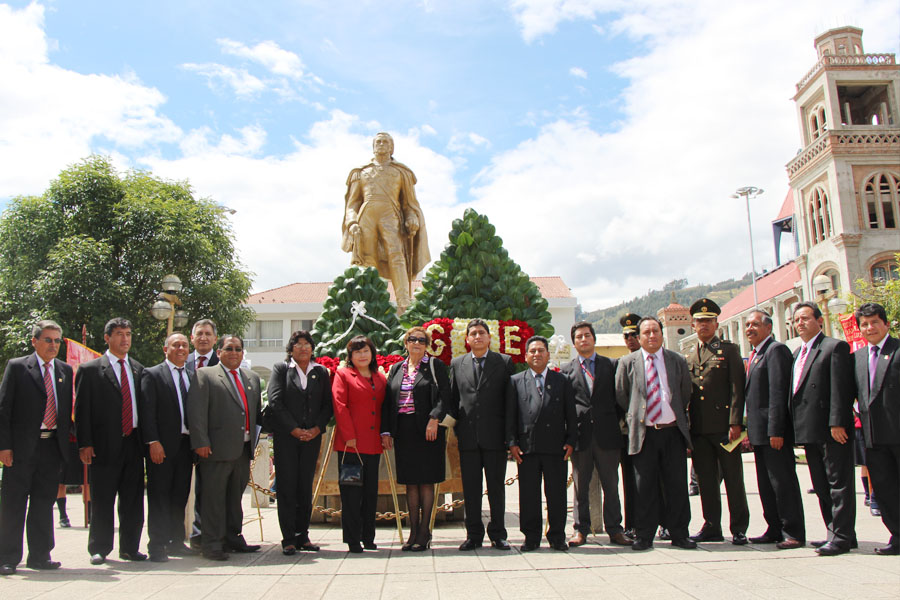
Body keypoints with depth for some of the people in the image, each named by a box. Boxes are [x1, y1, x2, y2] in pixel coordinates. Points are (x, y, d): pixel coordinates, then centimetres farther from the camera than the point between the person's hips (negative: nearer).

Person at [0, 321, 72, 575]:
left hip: (53, 446, 4)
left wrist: (67, 444, 6)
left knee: (44, 502, 9)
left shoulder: (65, 370, 12)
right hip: (22, 447, -4)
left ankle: (40, 556, 18)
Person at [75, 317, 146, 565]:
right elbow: (81, 410, -4)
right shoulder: (90, 370, 0)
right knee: (102, 502, 4)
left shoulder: (139, 369, 13)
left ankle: (130, 548, 19)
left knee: (133, 501, 8)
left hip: (133, 443, 4)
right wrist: (84, 444, -10)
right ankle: (99, 549, 18)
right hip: (105, 445, -4)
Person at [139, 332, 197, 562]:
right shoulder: (152, 374, 0)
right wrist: (153, 442, -16)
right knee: (159, 497, 0)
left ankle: (176, 542, 20)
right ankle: (157, 546, 7)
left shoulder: (193, 376, 15)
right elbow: (147, 411, -8)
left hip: (186, 444, 5)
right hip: (162, 445, -5)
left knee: (180, 496, 11)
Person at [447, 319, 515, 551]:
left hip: (495, 436, -2)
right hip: (468, 437, 2)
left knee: (496, 486, 6)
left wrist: (510, 434, -3)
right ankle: (473, 534, 16)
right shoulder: (456, 364, 11)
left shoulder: (504, 362, 4)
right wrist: (455, 428, 5)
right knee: (470, 488, 6)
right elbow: (453, 399, 14)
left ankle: (498, 534, 17)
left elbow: (510, 399, 2)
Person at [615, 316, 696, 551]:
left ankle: (679, 534, 16)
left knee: (677, 486, 5)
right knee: (645, 488, 2)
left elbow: (686, 394, 16)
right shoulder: (627, 362, 3)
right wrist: (634, 417, 8)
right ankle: (644, 536, 11)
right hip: (644, 434, -1)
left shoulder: (678, 361, 8)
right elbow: (620, 396, 8)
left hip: (673, 432, 1)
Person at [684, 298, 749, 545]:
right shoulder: (687, 355, 16)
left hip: (723, 425, -4)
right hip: (698, 428, 4)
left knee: (733, 478, 2)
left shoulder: (729, 350, 3)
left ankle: (739, 528, 11)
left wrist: (735, 422, -13)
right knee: (706, 479, 9)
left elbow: (737, 388, -5)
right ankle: (712, 527, 17)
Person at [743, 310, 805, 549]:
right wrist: (750, 430, 14)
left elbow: (778, 392, -18)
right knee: (766, 484, 14)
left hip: (774, 431, -10)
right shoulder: (755, 355, 18)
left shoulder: (776, 350, -11)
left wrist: (775, 430, -22)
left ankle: (794, 533, 6)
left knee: (783, 481, -3)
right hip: (760, 431, 10)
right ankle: (775, 530, 22)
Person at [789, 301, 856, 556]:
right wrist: (797, 427, 12)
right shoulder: (797, 353, 19)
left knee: (839, 482, -3)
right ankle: (836, 533, 23)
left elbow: (840, 388, -14)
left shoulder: (835, 347, -6)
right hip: (809, 430, 9)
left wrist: (837, 422, -21)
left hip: (832, 429, -9)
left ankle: (842, 537, 1)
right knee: (821, 485, 13)